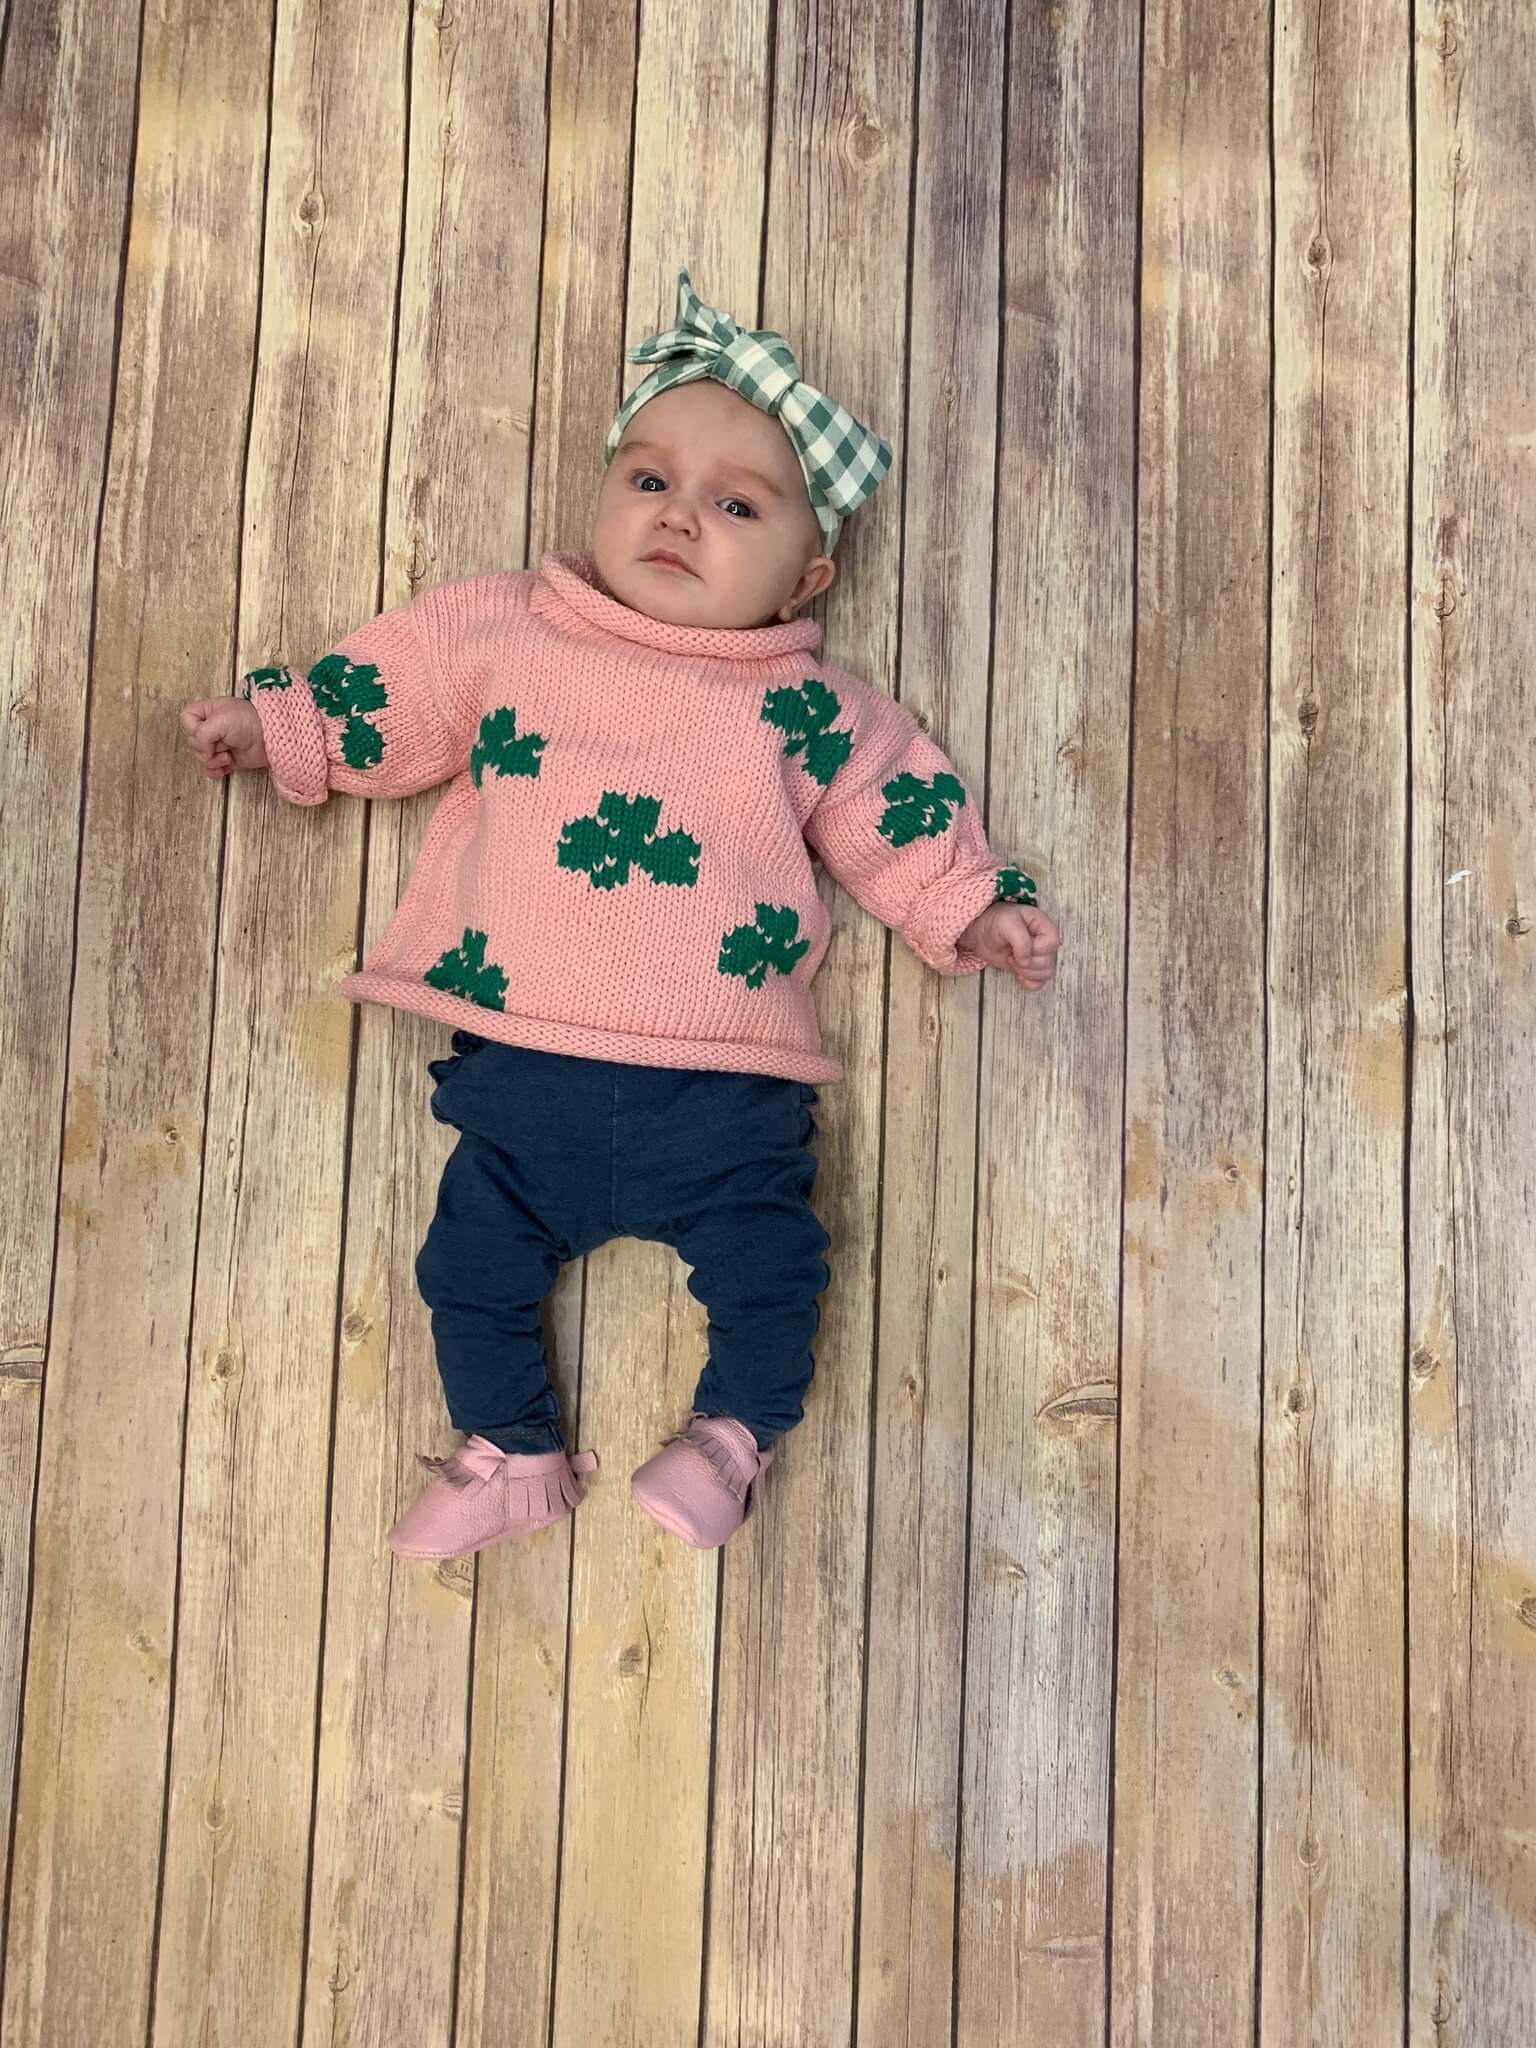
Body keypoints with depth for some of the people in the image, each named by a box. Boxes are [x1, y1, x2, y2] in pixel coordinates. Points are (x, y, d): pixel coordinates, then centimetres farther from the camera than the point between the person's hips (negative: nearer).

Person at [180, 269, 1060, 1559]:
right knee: (472, 1263, 7)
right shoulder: (505, 633, 7)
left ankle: (734, 1437, 27)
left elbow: (902, 817, 9)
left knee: (768, 1270, -2)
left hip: (723, 1097, -1)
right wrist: (273, 726, 15)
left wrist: (972, 913, 0)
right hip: (523, 1075, 2)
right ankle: (514, 1453, 30)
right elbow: (387, 692, 17)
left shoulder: (810, 711, 3)